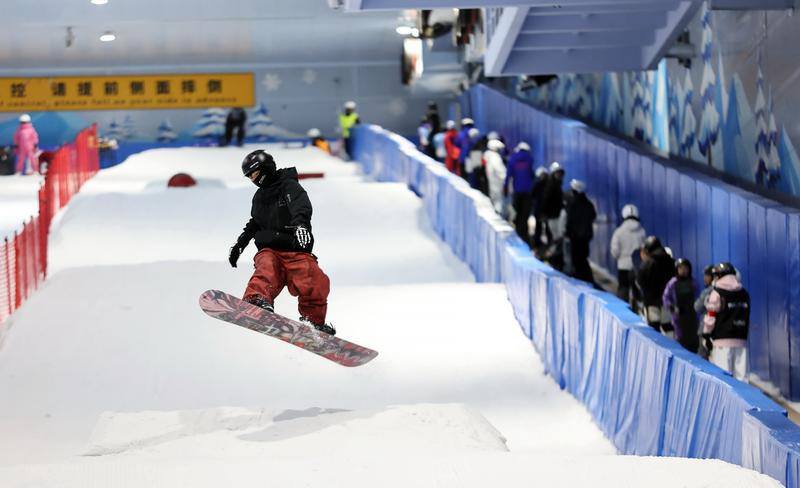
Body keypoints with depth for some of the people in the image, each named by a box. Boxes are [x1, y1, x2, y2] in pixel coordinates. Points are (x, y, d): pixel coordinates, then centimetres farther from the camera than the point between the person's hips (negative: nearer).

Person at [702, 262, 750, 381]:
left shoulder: (717, 293, -6)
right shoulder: (744, 293, 11)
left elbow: (711, 316, -7)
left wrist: (706, 335, 1)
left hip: (722, 340, -5)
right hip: (741, 339, 5)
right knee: (741, 373, 6)